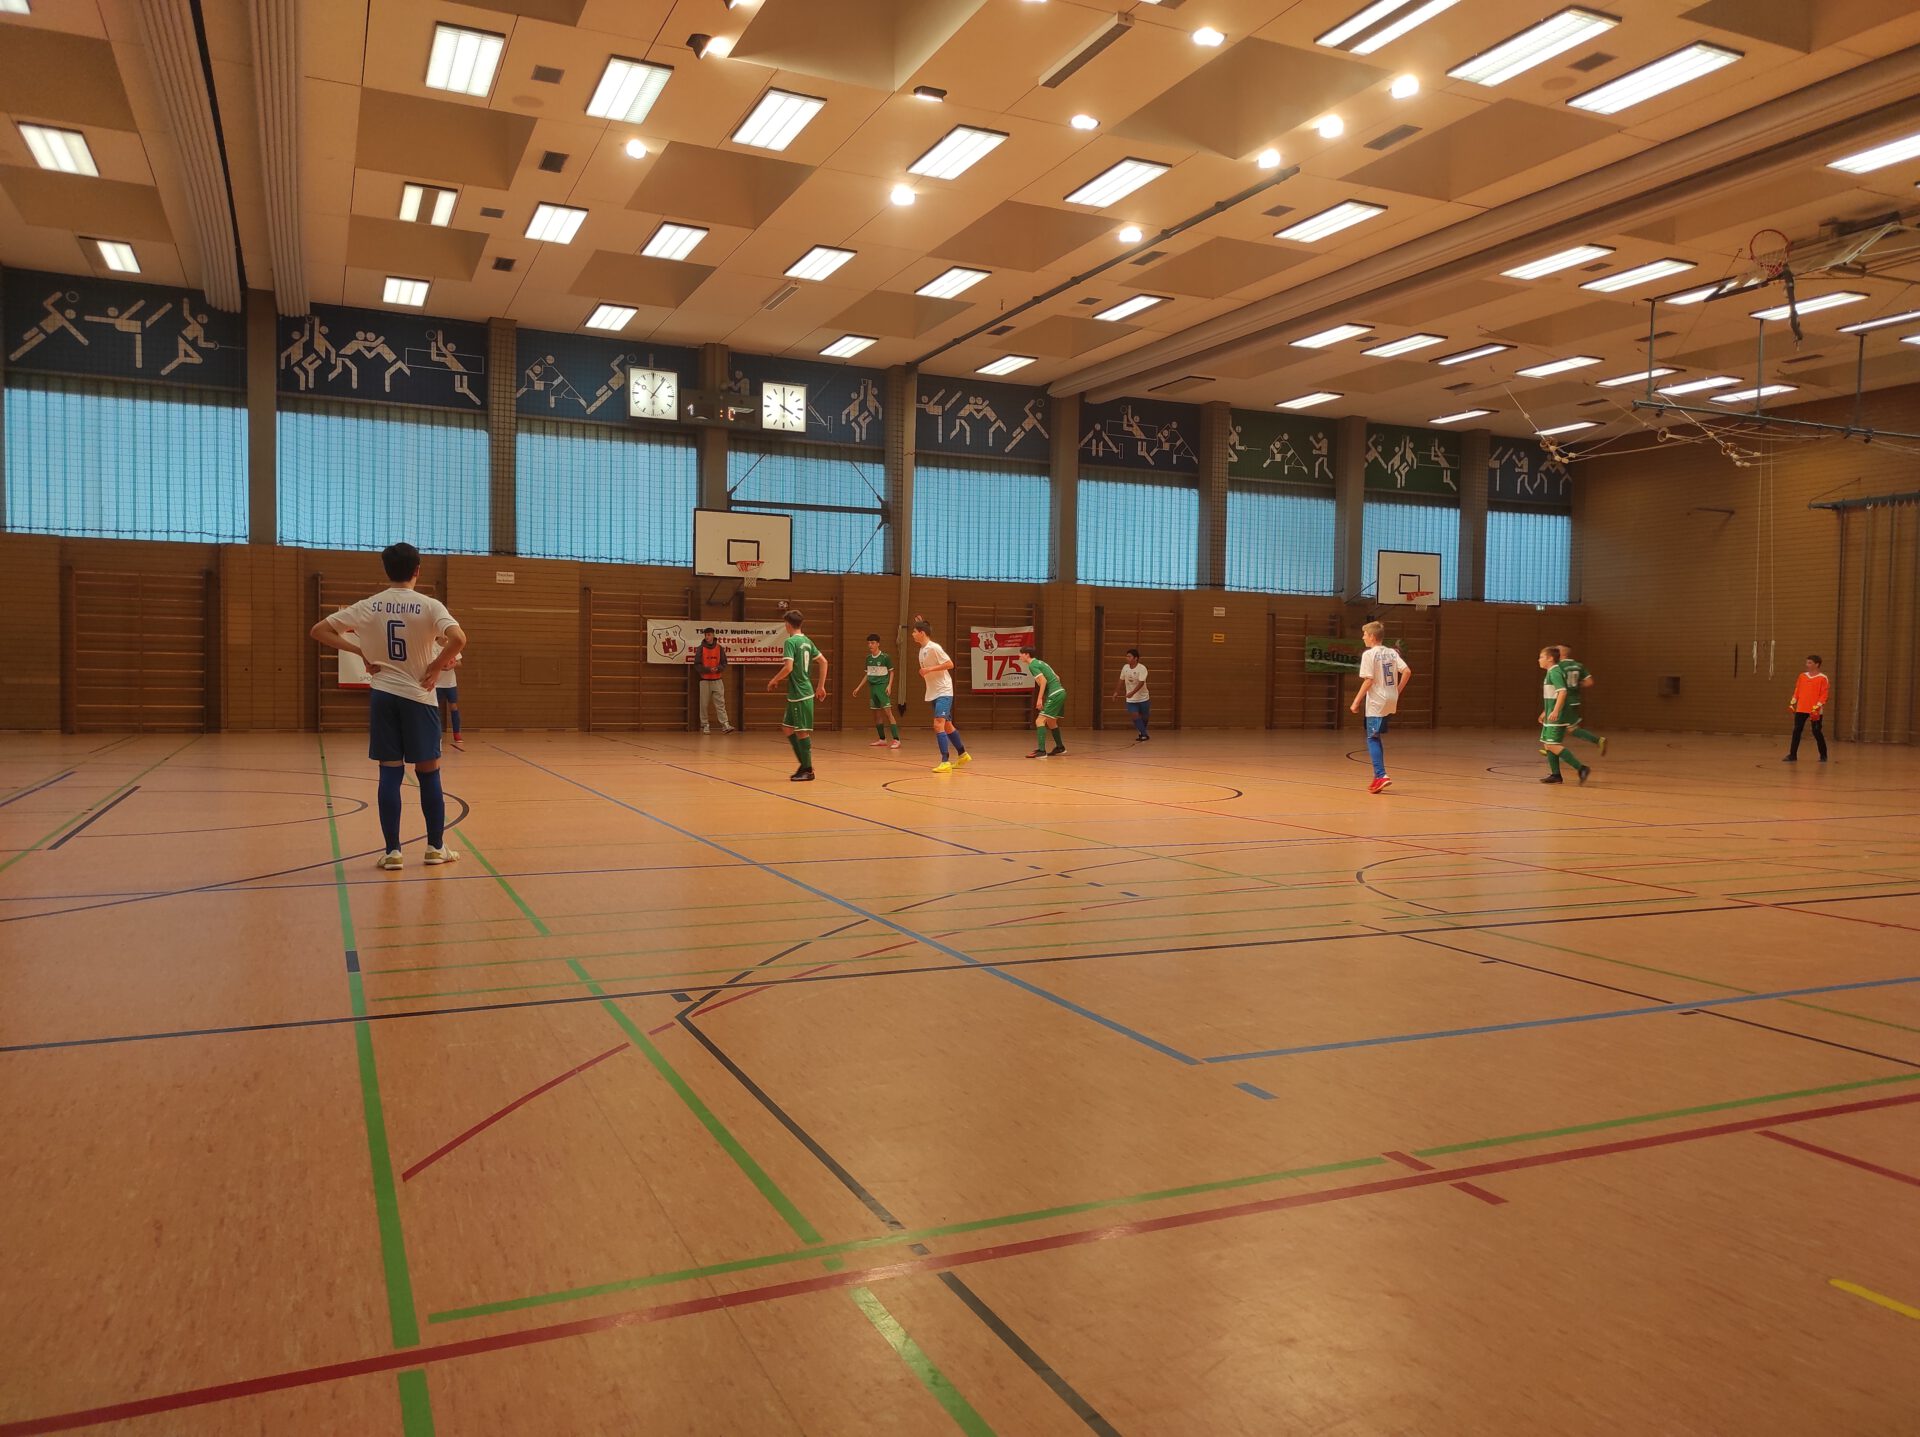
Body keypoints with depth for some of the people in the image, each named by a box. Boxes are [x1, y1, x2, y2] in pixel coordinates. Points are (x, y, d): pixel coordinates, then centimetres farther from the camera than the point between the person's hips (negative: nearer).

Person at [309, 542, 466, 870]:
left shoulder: (368, 607, 2)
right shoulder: (429, 606, -8)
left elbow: (319, 630, 5)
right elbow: (458, 639, -25)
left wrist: (360, 652, 3)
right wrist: (437, 665, -10)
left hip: (382, 695, 3)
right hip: (418, 696, -2)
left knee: (390, 772, 5)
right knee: (428, 772, 7)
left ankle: (392, 851, 4)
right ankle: (436, 846, 13)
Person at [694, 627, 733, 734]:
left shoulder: (720, 648, 4)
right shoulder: (700, 649, 0)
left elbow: (724, 663, 6)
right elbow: (697, 665, -4)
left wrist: (718, 668, -14)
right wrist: (708, 669, -17)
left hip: (717, 680, 1)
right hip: (705, 680, -1)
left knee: (720, 703, -4)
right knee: (704, 704, 1)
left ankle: (724, 725, -10)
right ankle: (705, 725, 9)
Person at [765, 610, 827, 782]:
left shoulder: (791, 642, -12)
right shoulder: (807, 641, 13)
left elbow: (788, 667, -22)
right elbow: (823, 661, 16)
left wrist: (774, 680, -7)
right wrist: (821, 686, 19)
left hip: (800, 694, -9)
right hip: (796, 694, 9)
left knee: (802, 732, -2)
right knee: (787, 728, 15)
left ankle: (808, 770, 4)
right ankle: (804, 764, 17)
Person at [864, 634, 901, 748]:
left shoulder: (885, 657, -7)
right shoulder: (868, 658, 9)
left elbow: (891, 672, 0)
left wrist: (889, 685, -12)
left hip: (883, 687, -6)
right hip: (872, 687, 6)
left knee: (888, 712, -14)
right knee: (876, 714, 8)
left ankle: (896, 740, -16)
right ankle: (882, 740, 17)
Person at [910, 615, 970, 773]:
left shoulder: (934, 648, -16)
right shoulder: (922, 649, 9)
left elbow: (950, 664, -20)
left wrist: (930, 669, -24)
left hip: (943, 692, -9)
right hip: (933, 693, 9)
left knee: (938, 724, -20)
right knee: (947, 725, 17)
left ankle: (945, 762, -22)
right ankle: (963, 754, 32)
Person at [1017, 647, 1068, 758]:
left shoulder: (1032, 665, -7)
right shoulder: (1040, 662, 20)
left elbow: (1043, 680, -19)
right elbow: (1056, 677, 23)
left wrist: (1039, 699, -21)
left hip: (1054, 695, -9)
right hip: (1061, 692, 9)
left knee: (1040, 721, -13)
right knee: (1051, 722, 25)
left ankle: (1041, 750, -23)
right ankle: (1060, 747, 38)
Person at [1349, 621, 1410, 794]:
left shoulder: (1369, 654, -10)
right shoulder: (1392, 652, 9)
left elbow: (1368, 681, -15)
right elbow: (1407, 672, 1)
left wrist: (1356, 702, -10)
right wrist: (1397, 692, 11)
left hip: (1376, 702, -7)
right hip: (1391, 702, 7)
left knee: (1372, 739, -4)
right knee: (1376, 738, 17)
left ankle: (1381, 776, -17)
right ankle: (1379, 777, 19)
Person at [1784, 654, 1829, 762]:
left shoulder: (1822, 678, -4)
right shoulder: (1802, 676, 11)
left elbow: (1824, 695, -8)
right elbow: (1797, 691, 15)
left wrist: (1817, 707, -17)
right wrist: (1792, 703, 7)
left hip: (1815, 711, -5)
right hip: (1801, 709, 5)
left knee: (1817, 732, 1)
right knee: (1796, 731, 0)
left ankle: (1823, 756, 16)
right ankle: (1793, 755, 4)